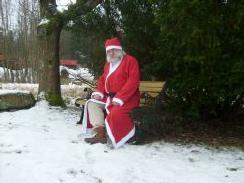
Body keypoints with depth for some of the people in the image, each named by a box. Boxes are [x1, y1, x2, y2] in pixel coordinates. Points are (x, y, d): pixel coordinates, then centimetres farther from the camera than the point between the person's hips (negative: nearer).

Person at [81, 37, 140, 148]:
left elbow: (133, 81, -19)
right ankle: (100, 133, -13)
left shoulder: (130, 60, -8)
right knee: (92, 103, -3)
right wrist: (99, 92, 3)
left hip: (127, 97, -8)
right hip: (110, 96, 9)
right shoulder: (108, 64, 17)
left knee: (115, 112, -34)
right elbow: (103, 79, 26)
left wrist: (119, 98, -25)